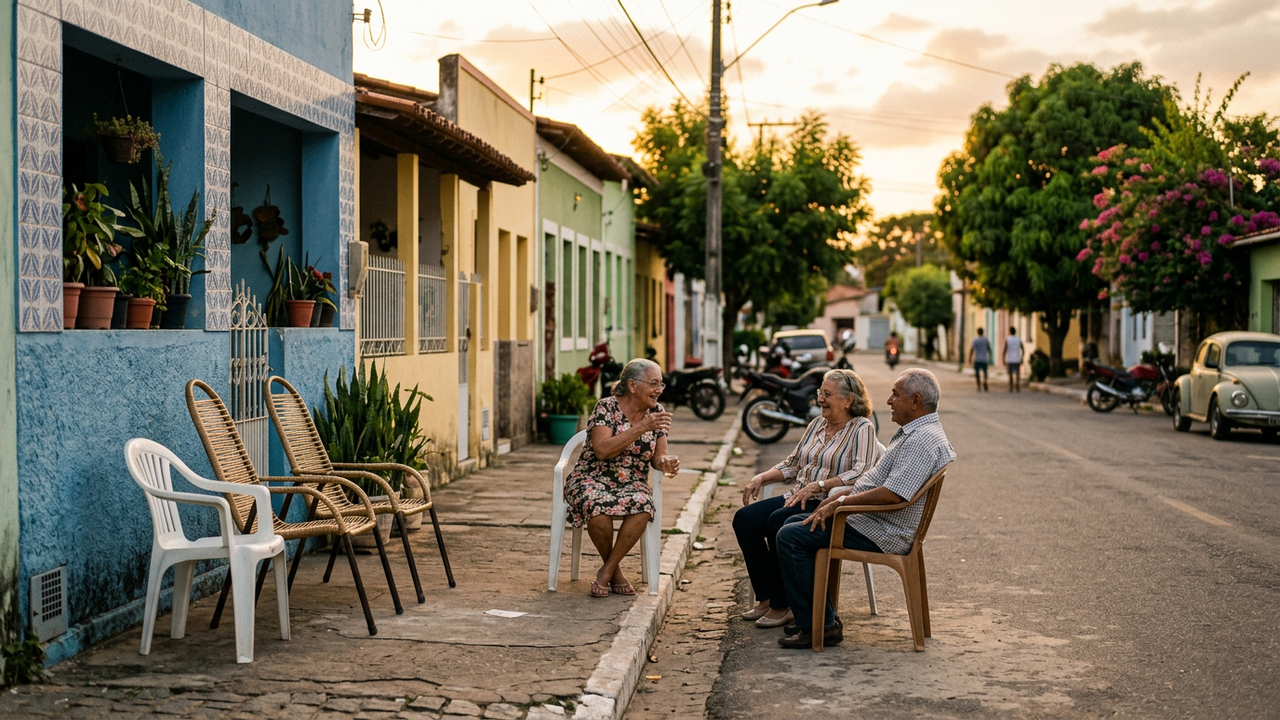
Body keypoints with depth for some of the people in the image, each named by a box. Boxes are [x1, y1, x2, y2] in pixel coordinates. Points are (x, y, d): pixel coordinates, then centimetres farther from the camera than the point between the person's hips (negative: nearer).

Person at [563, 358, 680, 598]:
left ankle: (606, 572, -15)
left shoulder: (656, 412, 4)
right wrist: (641, 428, -27)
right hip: (593, 480, -3)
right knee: (599, 508, -38)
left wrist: (666, 462, -20)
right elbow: (602, 450, -23)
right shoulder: (607, 407, -10)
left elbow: (658, 456, 5)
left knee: (642, 506, -33)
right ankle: (615, 570, -9)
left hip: (632, 484, 4)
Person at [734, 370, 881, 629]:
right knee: (744, 519, -12)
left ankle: (782, 606, -18)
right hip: (799, 498, 8)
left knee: (778, 521, -32)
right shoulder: (817, 424, 18)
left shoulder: (862, 429, -6)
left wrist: (816, 486, -27)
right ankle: (766, 598, -4)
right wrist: (761, 478, 7)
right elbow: (792, 464, 23)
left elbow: (861, 474, -20)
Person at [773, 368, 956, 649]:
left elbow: (891, 494, -30)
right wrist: (842, 493, 10)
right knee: (793, 524, 18)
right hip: (871, 521, 12)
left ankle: (818, 626, -11)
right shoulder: (913, 432, 15)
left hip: (881, 534, -12)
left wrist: (841, 502, -19)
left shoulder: (923, 441, -21)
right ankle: (822, 616, 17)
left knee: (791, 537, -16)